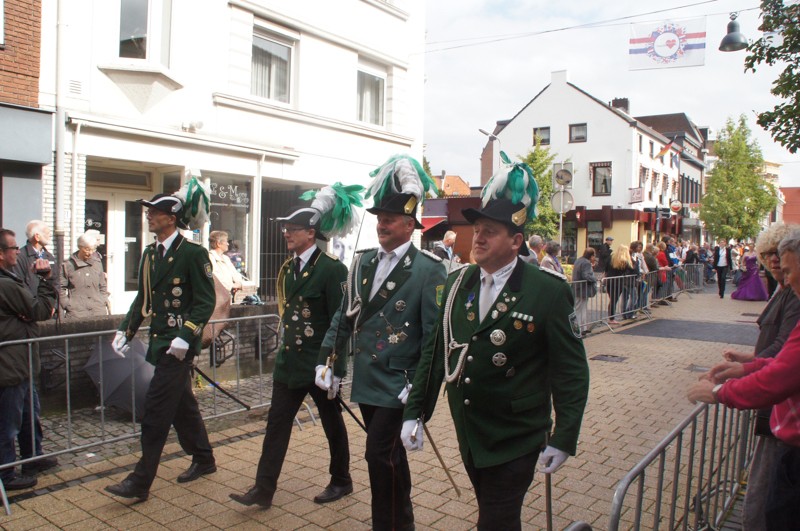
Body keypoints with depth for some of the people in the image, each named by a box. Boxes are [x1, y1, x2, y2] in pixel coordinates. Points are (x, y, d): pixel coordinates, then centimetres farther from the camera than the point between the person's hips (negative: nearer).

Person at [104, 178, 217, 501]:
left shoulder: (193, 253, -12)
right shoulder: (150, 254, 11)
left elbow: (206, 301, -15)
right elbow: (143, 299, 18)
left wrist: (185, 337, -22)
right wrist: (125, 331, 10)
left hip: (180, 344, -8)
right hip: (160, 341, 8)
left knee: (156, 408, -7)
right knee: (182, 404, 17)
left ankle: (141, 481, 2)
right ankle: (203, 460, 33)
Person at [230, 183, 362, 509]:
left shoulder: (331, 269, -15)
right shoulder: (288, 268, 8)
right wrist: (286, 350, 15)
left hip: (319, 365, -7)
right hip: (289, 361, 7)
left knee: (332, 425, 11)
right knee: (276, 424, 7)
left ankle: (341, 481, 30)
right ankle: (263, 489, 15)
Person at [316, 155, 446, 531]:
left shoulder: (429, 269, -11)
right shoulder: (363, 262, 7)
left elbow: (435, 334, -13)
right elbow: (344, 317, 12)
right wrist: (328, 362, 8)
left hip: (397, 384, -6)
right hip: (365, 380, 6)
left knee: (380, 455, -6)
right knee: (388, 455, 18)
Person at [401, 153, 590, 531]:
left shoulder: (549, 291, -14)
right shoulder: (458, 283, 1)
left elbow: (572, 369, -11)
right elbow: (435, 351, 5)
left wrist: (563, 440, -12)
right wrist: (415, 412, 3)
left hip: (515, 439, -5)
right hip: (468, 435, 5)